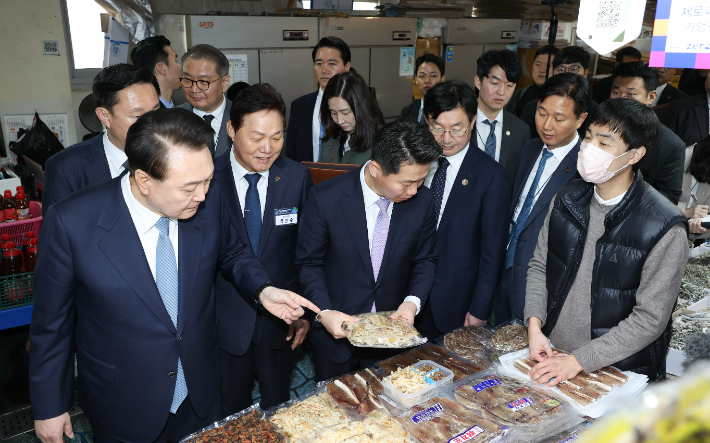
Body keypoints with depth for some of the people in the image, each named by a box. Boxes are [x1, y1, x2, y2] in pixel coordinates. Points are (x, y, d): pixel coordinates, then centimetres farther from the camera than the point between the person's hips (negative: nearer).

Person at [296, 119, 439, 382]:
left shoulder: (421, 199, -12)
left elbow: (425, 260, 1)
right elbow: (309, 263, -10)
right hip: (336, 331, -2)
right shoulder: (325, 199, -21)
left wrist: (413, 301, -15)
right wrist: (323, 312, -22)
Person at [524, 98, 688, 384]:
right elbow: (539, 265, 4)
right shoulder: (568, 198, -4)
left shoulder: (665, 229, -21)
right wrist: (534, 326, -9)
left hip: (617, 371, -4)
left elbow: (650, 319, -19)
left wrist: (578, 361, -20)